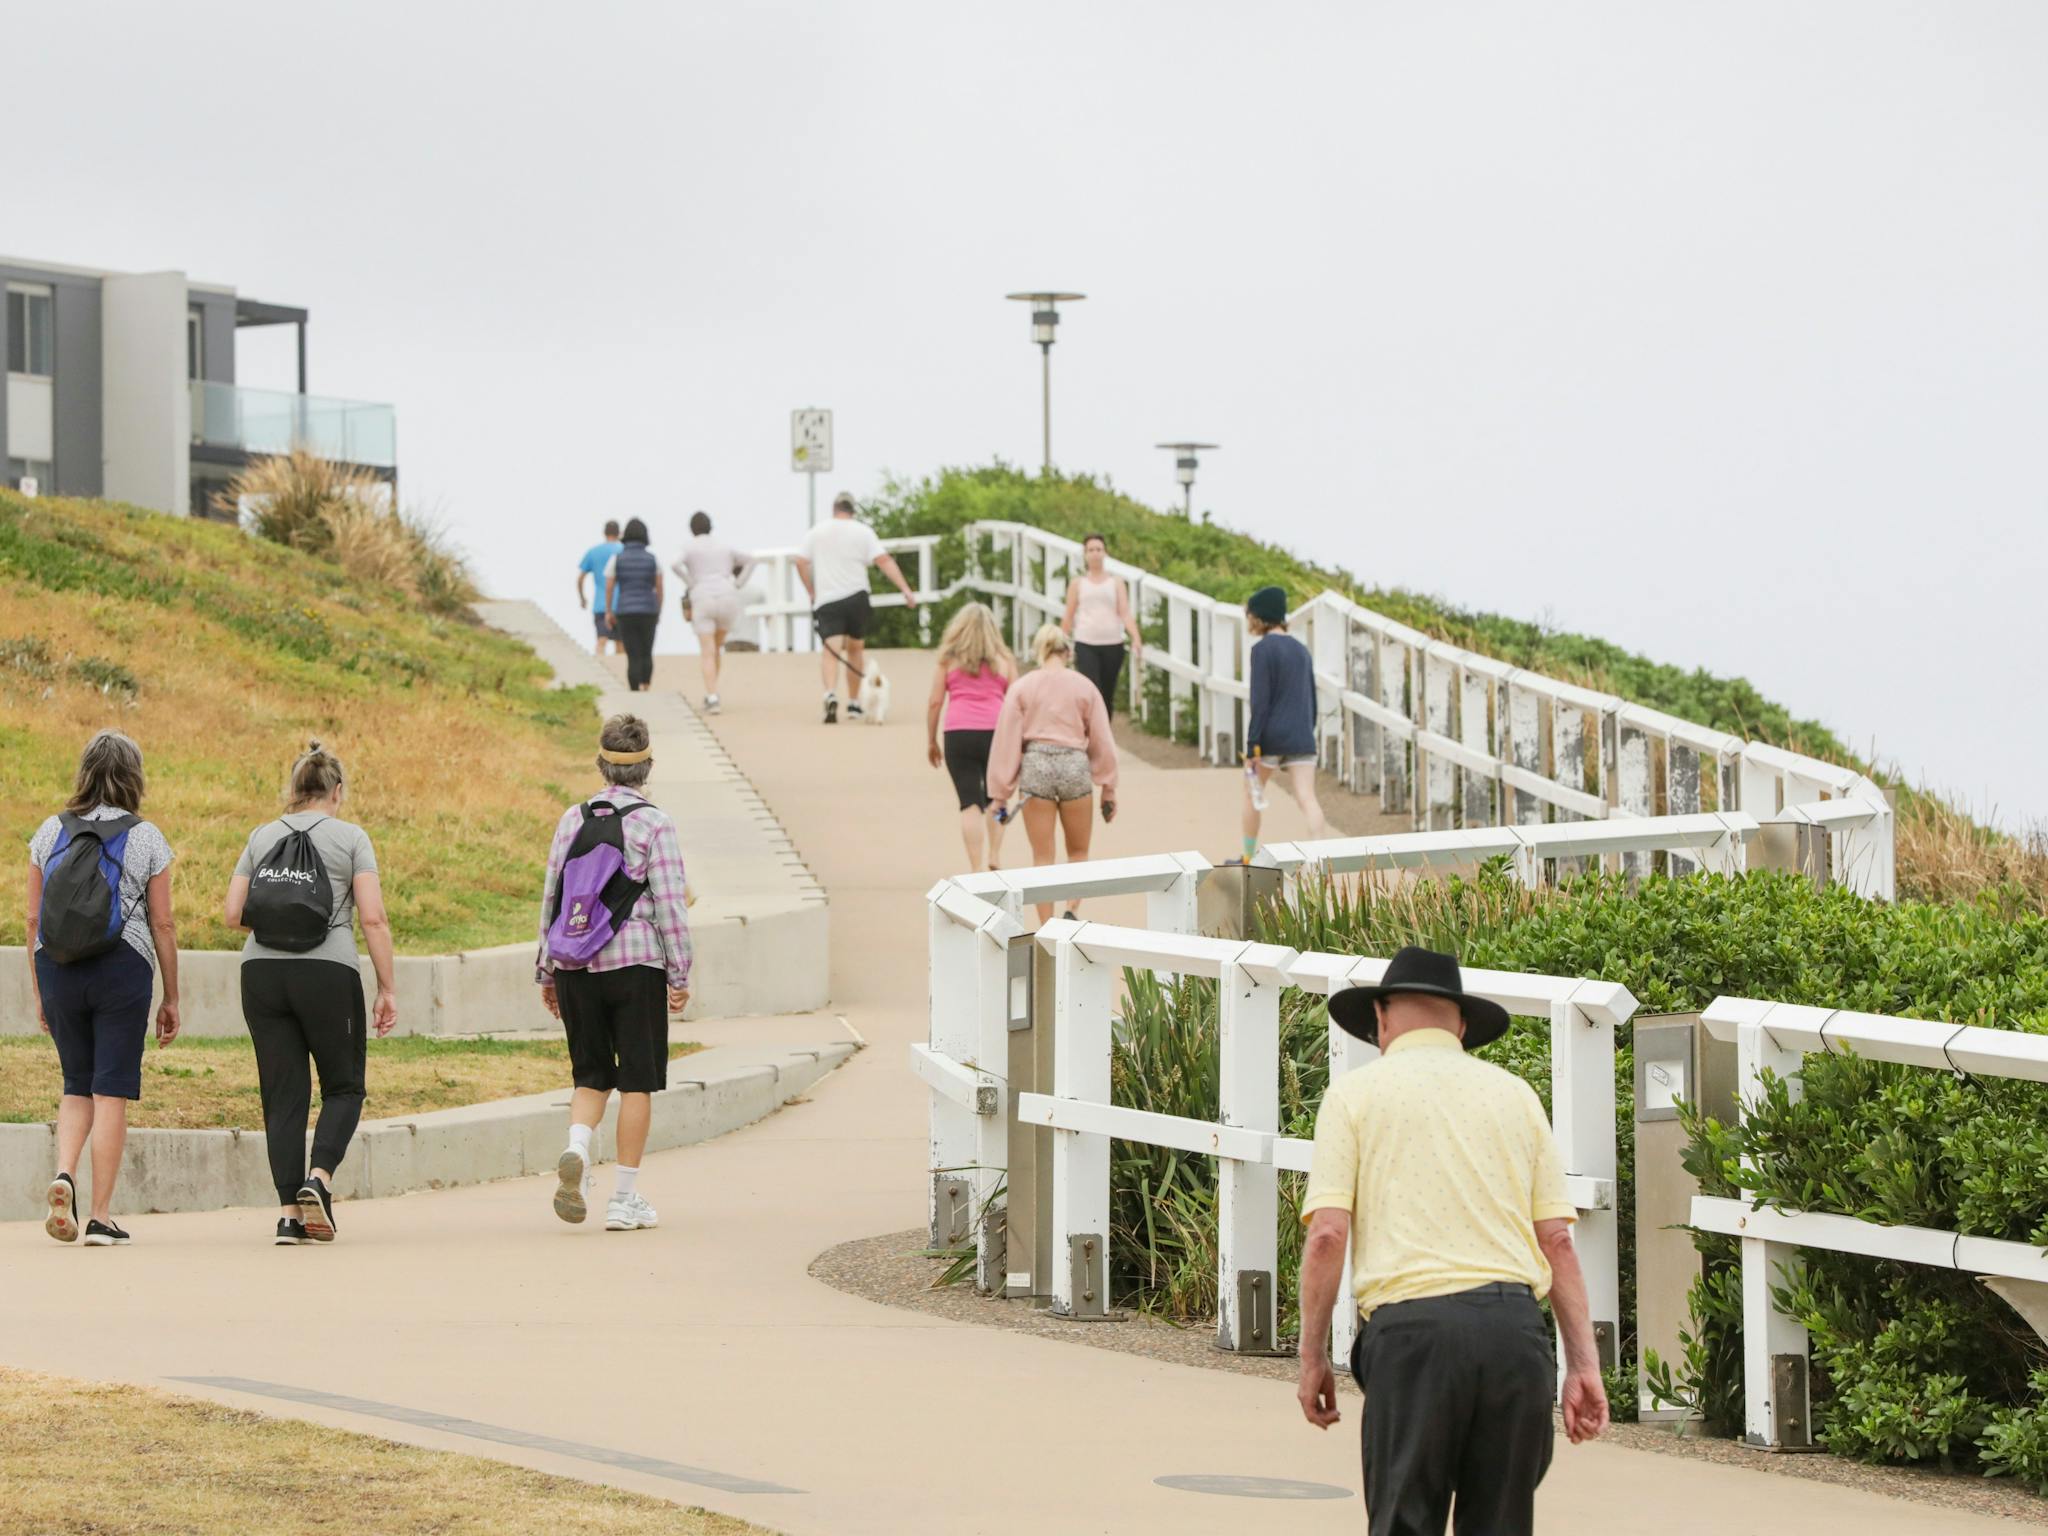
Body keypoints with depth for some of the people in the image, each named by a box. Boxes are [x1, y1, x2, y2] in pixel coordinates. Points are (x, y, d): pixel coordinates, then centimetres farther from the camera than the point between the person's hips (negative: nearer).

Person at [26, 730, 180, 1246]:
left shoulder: (51, 833, 4)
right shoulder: (145, 839, -2)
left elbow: (32, 919, 5)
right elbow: (163, 925, -2)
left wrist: (39, 991, 14)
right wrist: (172, 999, 6)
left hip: (58, 970, 3)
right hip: (122, 968, -3)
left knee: (78, 1086, 16)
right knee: (111, 1092, 2)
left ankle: (63, 1174, -10)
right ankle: (101, 1216, 1)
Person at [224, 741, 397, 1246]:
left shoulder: (261, 838, 11)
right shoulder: (350, 838, 2)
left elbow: (233, 914, 7)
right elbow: (373, 919, -5)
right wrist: (386, 989, 0)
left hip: (262, 972, 3)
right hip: (328, 972, -3)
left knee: (283, 1095, 6)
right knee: (344, 1086, 10)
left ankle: (289, 1212, 0)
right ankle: (319, 1177, -13)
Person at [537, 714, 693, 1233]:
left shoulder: (573, 819, 4)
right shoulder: (653, 824, -7)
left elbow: (550, 897, 7)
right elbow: (670, 903, -9)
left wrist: (546, 971, 15)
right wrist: (680, 975, -2)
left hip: (575, 963, 4)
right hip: (636, 962, -4)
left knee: (591, 1075, 15)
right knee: (637, 1081, 5)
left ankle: (575, 1150, -14)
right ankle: (625, 1200, 6)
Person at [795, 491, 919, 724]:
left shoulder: (816, 532, 8)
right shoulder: (862, 532, 3)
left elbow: (801, 563, 5)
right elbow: (884, 561, -7)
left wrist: (812, 594, 16)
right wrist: (906, 590, -10)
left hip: (826, 600, -1)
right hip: (856, 597, 1)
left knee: (829, 651, -11)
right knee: (855, 648, 18)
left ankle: (831, 694, -37)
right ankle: (853, 704, 23)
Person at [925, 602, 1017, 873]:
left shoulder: (947, 658, 9)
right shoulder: (1003, 659, 11)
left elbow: (935, 702, 6)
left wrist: (931, 741, 14)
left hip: (959, 733, -1)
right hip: (996, 731, 1)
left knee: (970, 803, -2)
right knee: (995, 800, 16)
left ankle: (977, 869, -9)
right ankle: (993, 861, 9)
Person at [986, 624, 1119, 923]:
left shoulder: (1021, 688, 2)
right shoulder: (1084, 687, 4)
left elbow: (1006, 740, 1)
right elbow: (1102, 741, 7)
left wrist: (1000, 794, 6)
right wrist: (1109, 790, 16)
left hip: (1035, 765, 0)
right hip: (1075, 764, 0)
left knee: (1042, 857, 8)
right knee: (1078, 852, 15)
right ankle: (1071, 910, -7)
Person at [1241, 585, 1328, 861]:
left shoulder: (1262, 649, -7)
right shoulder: (1302, 650, 14)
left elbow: (1260, 700, -13)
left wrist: (1252, 745, -13)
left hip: (1270, 736, -5)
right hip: (1301, 739, 5)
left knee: (1252, 791, 17)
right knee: (1307, 800, -6)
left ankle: (1249, 859, 25)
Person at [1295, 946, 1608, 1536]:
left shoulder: (1356, 1094, 8)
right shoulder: (1514, 1094, 17)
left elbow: (1327, 1233, -2)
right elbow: (1556, 1239, 11)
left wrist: (1312, 1357, 4)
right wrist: (1583, 1364, 10)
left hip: (1413, 1325, -3)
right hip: (1515, 1326, 3)